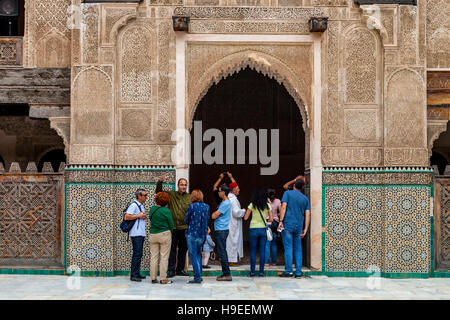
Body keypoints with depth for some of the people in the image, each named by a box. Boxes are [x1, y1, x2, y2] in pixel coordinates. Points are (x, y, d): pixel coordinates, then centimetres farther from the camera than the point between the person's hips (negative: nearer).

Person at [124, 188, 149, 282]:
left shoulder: (141, 205, 18)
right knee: (137, 254, -11)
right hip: (136, 234, -9)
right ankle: (133, 275, -8)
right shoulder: (134, 205, -12)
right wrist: (138, 216, -18)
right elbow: (126, 217, -21)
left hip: (141, 234, 9)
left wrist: (144, 216, 9)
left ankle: (137, 274, 17)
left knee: (138, 254, 11)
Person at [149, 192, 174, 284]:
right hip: (164, 235, -4)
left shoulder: (152, 209, 0)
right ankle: (163, 279, 2)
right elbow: (171, 224, -5)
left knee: (154, 257, 10)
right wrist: (170, 232, 13)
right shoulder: (166, 211, -13)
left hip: (153, 235, 4)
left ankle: (153, 278, 13)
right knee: (164, 257, 1)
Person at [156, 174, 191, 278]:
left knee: (183, 249, 10)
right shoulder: (171, 194, 4)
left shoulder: (190, 197, 4)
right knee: (172, 249, 1)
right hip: (172, 227, -1)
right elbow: (159, 192, 8)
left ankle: (180, 269, 21)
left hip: (184, 228, 1)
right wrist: (160, 182, -10)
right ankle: (171, 270, 6)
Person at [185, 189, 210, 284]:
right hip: (202, 234, 5)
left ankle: (197, 277, -3)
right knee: (198, 253, 20)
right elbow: (207, 220, 10)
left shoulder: (191, 206, -12)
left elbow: (186, 221, -3)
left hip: (192, 234, -5)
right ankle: (199, 275, 20)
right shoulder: (206, 207, 2)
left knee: (193, 255, 0)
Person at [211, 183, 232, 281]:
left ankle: (227, 274, -7)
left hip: (221, 230, -10)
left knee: (221, 252, -8)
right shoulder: (224, 202, 16)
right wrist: (215, 213, 4)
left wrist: (214, 213, 2)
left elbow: (214, 216, -17)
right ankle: (225, 273, 17)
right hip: (221, 230, 10)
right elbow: (215, 215, 23)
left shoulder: (225, 203, -17)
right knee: (222, 252, 12)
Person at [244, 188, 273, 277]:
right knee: (262, 251, 6)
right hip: (263, 229, 1)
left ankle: (252, 271, 5)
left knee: (253, 251, 6)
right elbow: (271, 219, 0)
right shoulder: (267, 205, 2)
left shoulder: (252, 205, -4)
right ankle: (261, 271, 6)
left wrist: (245, 211, 16)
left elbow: (245, 218, -3)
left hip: (253, 229, -1)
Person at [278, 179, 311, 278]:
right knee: (298, 249, 8)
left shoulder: (287, 193, 2)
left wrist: (281, 221, -12)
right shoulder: (305, 198, 12)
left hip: (287, 225, -3)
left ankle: (288, 271, -4)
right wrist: (305, 229, 7)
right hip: (299, 226, 4)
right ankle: (298, 272, 7)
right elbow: (308, 214, 6)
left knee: (288, 248, -3)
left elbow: (283, 207, -10)